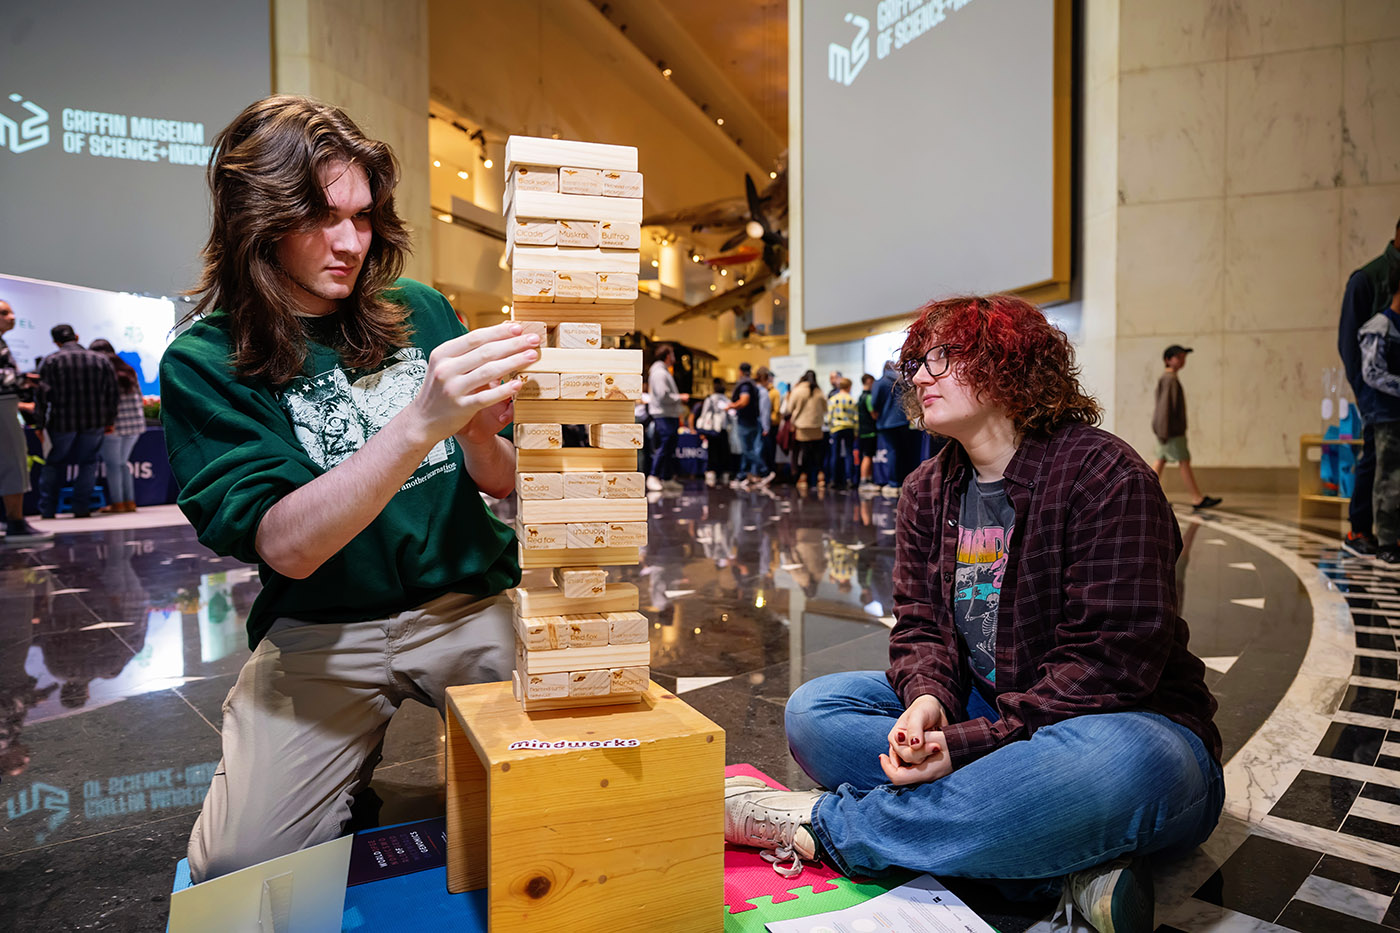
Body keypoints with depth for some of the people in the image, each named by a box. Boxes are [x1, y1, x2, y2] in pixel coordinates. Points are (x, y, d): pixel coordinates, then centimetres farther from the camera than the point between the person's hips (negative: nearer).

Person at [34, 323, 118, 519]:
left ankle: (47, 510, 12)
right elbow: (111, 392, 6)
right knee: (88, 463, 10)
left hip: (62, 422, -1)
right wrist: (110, 420, 14)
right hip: (95, 422, 1)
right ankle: (81, 508, 5)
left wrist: (39, 424, 3)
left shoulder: (51, 361, -2)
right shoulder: (100, 360, 4)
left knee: (54, 464, 12)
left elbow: (42, 395, -3)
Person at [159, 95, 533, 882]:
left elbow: (504, 482, 5)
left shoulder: (420, 311, 2)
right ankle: (351, 782, 19)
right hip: (319, 632, -1)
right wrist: (421, 421, -33)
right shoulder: (205, 362, -6)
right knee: (238, 865, -11)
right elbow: (286, 545, -20)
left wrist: (479, 438, -20)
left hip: (470, 603, 1)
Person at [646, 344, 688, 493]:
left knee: (670, 448, 12)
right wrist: (680, 397, -12)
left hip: (670, 415, 11)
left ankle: (667, 478, 17)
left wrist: (679, 398, 16)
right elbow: (663, 396, -22)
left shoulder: (664, 371, 19)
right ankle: (653, 477, -7)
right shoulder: (659, 373, -14)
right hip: (664, 415, -11)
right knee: (663, 447, -11)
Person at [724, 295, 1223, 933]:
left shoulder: (1104, 474, -15)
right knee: (814, 711, -11)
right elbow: (920, 625, 3)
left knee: (1117, 766, -41)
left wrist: (971, 741, -27)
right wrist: (927, 700, -21)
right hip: (982, 714, 6)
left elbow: (1112, 661, -21)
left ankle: (818, 823, -26)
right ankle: (1059, 869, -24)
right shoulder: (928, 491, 7)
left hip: (1126, 723, -5)